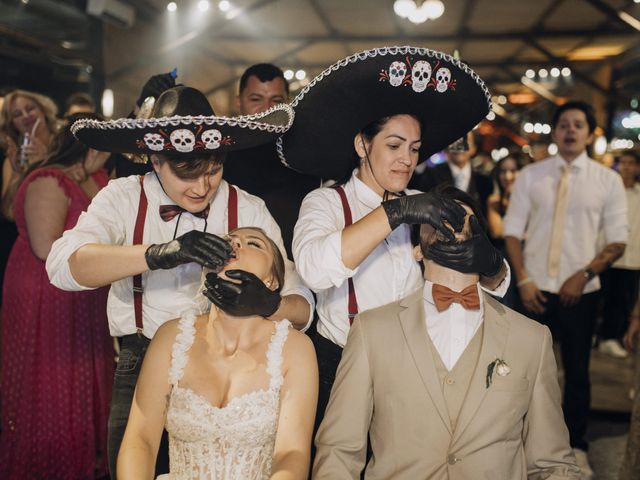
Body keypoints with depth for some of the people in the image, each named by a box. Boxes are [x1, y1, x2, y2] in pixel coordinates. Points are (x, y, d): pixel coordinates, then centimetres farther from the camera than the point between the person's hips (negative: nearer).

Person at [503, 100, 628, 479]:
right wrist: (523, 280, -8)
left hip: (581, 291, 0)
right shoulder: (530, 175, 1)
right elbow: (513, 231, 2)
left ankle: (577, 446, 28)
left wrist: (584, 274, -13)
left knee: (578, 372, 11)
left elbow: (618, 241, 0)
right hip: (535, 289, 1)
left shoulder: (608, 179, -1)